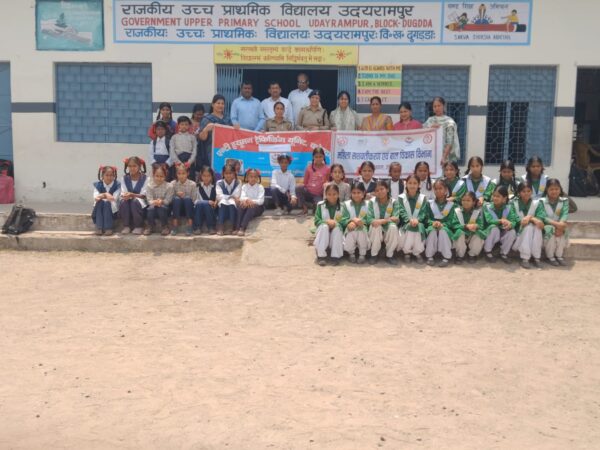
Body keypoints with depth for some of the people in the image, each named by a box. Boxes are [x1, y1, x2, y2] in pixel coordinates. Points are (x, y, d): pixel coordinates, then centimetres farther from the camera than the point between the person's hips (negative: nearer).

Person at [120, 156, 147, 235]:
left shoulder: (145, 178, -7)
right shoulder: (125, 178, 3)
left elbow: (144, 195, -14)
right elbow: (123, 193, -3)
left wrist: (132, 195, -32)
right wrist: (125, 196, -29)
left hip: (141, 203, -3)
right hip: (128, 203, 3)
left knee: (135, 201, -35)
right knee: (123, 201, -30)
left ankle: (139, 226, -20)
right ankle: (126, 226, -17)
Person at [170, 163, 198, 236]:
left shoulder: (192, 184, -5)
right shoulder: (173, 183, -1)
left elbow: (194, 200, -5)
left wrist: (184, 196, -19)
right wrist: (177, 194, -20)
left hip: (188, 209, -1)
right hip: (177, 209, 1)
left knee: (187, 198, -31)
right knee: (176, 199, -29)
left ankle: (189, 225, -27)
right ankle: (175, 225, -26)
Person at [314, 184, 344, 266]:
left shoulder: (342, 206, -3)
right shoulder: (320, 205, -4)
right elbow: (316, 221, -8)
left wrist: (336, 223, -28)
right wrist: (327, 221, -24)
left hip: (336, 231, 0)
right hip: (323, 230, 0)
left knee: (337, 228, -31)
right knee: (324, 226, -31)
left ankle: (335, 256, -25)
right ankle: (321, 256, -28)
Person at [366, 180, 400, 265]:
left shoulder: (394, 202, -7)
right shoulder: (372, 202, -7)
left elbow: (396, 219, -17)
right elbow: (369, 219, -16)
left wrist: (382, 221, -35)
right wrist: (389, 219, -31)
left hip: (388, 231, 0)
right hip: (376, 232, 0)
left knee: (393, 226, -31)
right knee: (375, 225, -32)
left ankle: (389, 255, -14)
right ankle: (374, 255, -14)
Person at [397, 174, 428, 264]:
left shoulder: (423, 198, 4)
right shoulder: (401, 197, 1)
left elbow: (424, 212, -4)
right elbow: (402, 212, -9)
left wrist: (417, 220, -24)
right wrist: (409, 220, -27)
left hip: (419, 223, 1)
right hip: (405, 223, -1)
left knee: (418, 226, -33)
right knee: (410, 227, -34)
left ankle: (418, 253, -11)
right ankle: (407, 252, -9)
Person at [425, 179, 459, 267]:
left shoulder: (451, 204, 2)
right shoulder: (430, 203, 6)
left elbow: (451, 221, -5)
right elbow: (427, 218, 1)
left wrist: (442, 224, -25)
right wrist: (433, 223, -22)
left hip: (446, 227, -1)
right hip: (433, 226, 1)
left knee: (443, 230, -34)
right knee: (433, 230, -33)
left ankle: (446, 257, -27)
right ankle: (430, 256, -23)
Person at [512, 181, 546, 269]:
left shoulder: (537, 203, 2)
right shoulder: (514, 203, -3)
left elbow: (541, 218, -13)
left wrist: (530, 217, -31)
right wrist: (533, 219, -28)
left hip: (534, 237, 2)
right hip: (519, 233, -2)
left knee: (537, 226, -27)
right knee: (529, 226, -29)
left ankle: (537, 258, -25)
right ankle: (524, 258, -31)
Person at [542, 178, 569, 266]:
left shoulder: (564, 201, 0)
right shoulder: (542, 201, -8)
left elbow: (565, 214, -13)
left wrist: (560, 224, -34)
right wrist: (555, 223, -32)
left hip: (558, 225, 2)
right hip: (546, 226, -2)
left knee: (561, 231, -30)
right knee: (550, 230, -33)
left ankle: (559, 256, -12)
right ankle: (550, 257, -18)